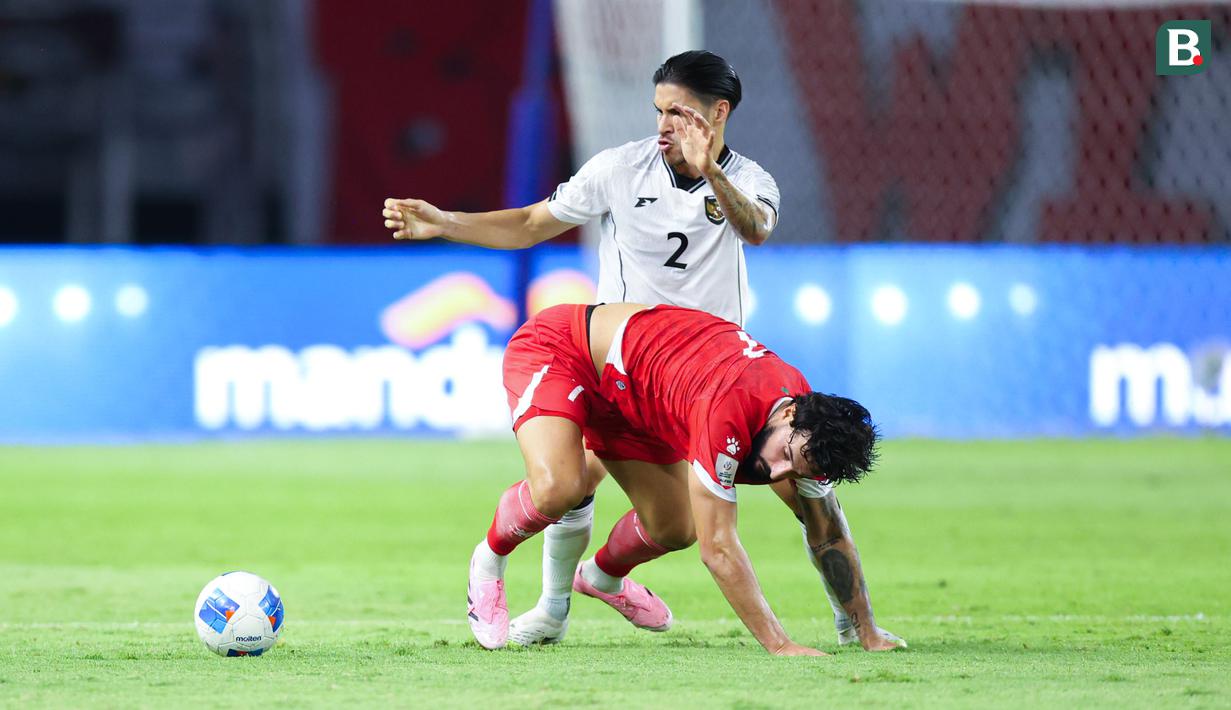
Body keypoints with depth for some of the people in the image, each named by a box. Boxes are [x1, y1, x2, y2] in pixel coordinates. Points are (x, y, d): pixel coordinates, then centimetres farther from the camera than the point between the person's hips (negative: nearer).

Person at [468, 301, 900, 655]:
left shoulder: (810, 426, -16)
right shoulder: (728, 410, -40)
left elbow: (829, 534, -2)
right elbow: (718, 547, -37)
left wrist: (869, 635, -4)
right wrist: (778, 644, -37)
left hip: (625, 397, 8)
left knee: (674, 529, 7)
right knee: (558, 488, -33)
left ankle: (603, 575, 42)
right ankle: (489, 560, 0)